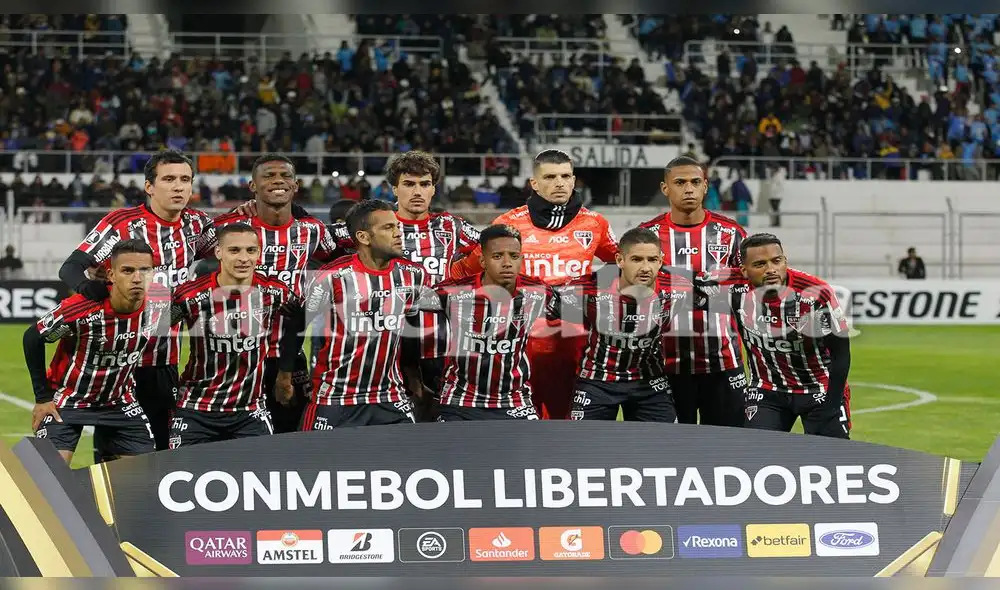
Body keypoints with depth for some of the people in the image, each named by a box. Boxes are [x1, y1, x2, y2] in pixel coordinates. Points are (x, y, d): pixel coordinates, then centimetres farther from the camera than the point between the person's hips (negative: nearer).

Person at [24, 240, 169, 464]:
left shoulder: (160, 304, -17)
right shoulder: (81, 309, -29)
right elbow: (33, 338, -14)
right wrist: (42, 397, -11)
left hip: (119, 401, 4)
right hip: (67, 399, -4)